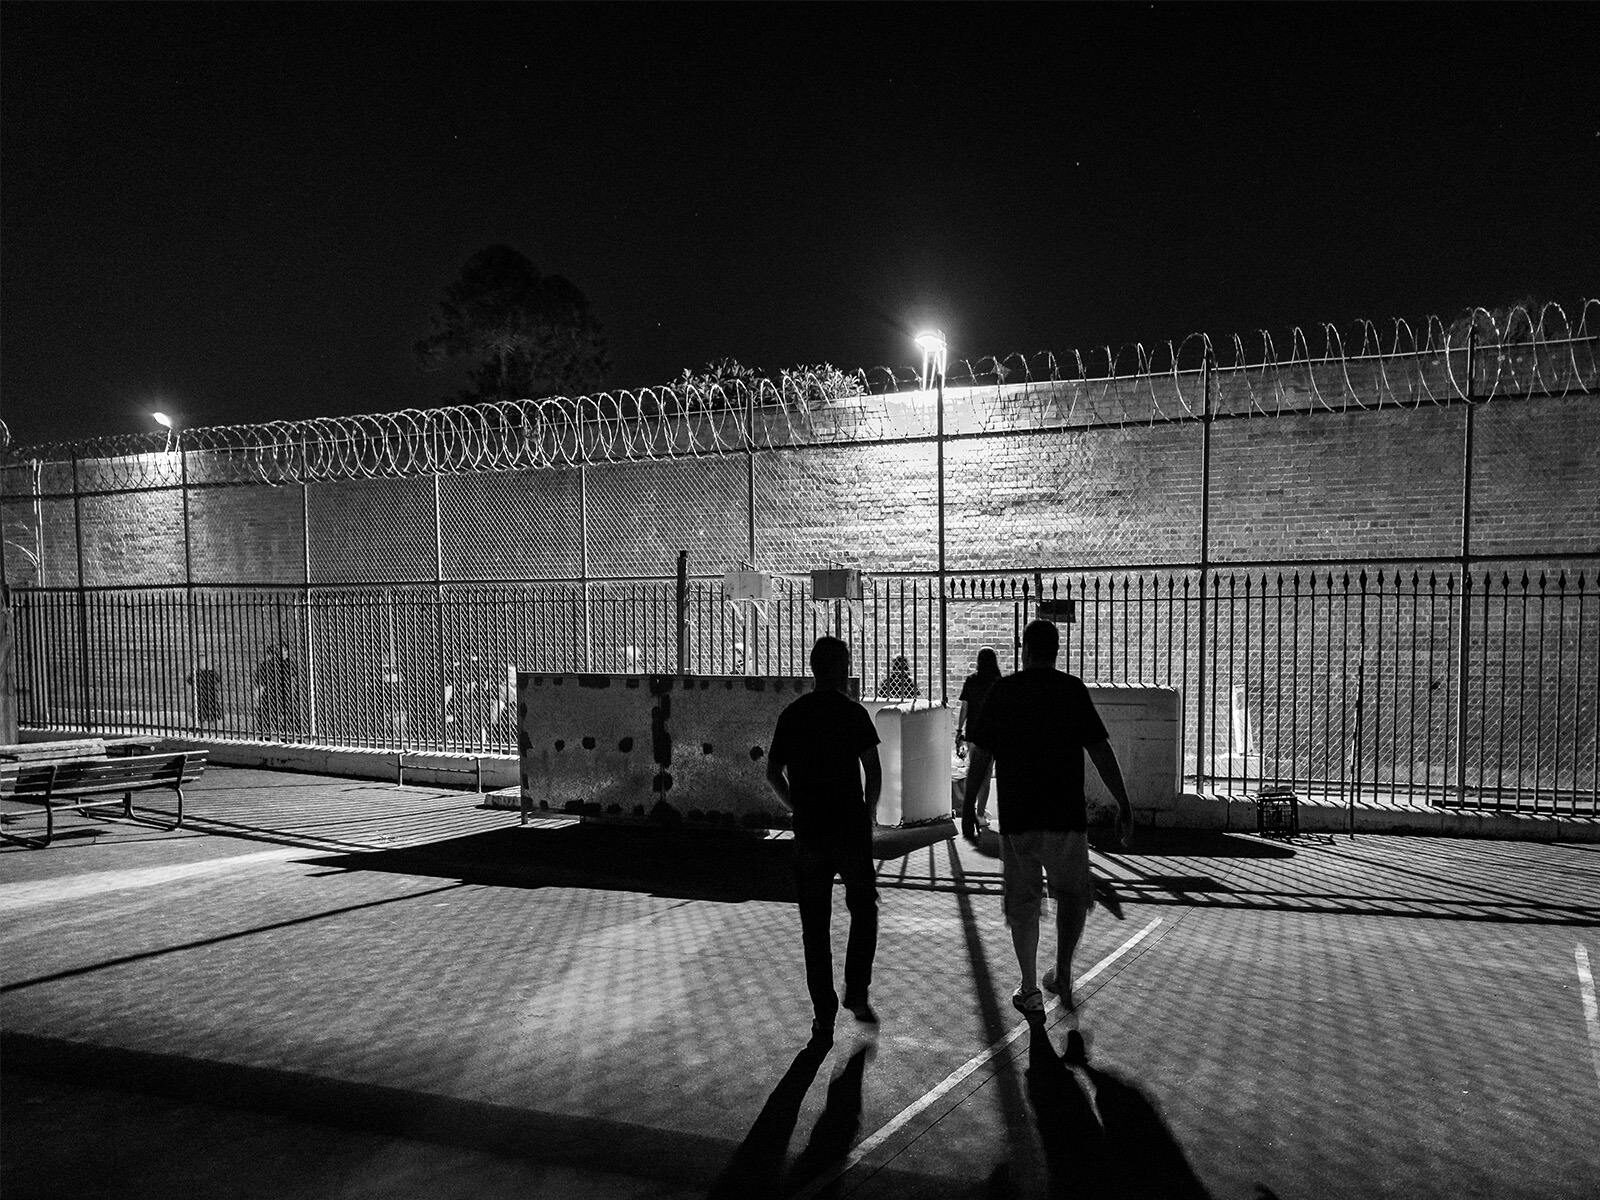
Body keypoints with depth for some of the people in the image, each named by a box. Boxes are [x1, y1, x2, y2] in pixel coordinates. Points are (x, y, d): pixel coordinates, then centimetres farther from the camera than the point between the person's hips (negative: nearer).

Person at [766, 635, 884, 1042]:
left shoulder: (792, 715, 4)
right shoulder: (853, 713, -5)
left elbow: (773, 773, 4)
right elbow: (874, 771, -9)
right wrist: (867, 812, 5)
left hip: (809, 831, 2)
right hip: (852, 828, -2)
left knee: (814, 925, 8)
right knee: (863, 909, 18)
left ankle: (824, 1015, 9)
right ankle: (857, 992, 10)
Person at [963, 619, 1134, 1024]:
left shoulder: (1002, 691, 2)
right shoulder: (1072, 689, -2)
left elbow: (981, 756, 2)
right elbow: (1100, 750, -6)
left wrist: (968, 807, 12)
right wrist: (1124, 806, -2)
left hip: (1016, 817, 1)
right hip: (1066, 816, -1)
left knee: (1022, 902, 11)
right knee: (1072, 893, 18)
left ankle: (1030, 988, 16)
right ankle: (1062, 972, 6)